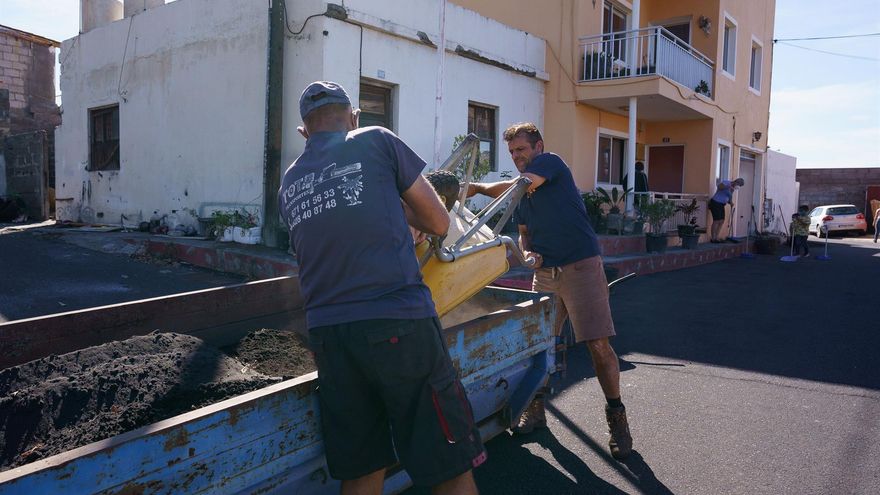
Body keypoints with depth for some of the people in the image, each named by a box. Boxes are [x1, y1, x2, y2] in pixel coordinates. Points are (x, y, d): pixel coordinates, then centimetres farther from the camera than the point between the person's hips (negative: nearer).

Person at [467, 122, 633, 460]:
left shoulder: (551, 163, -5)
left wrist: (479, 188, -7)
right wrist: (527, 252, 1)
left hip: (581, 266, -7)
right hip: (545, 272, 7)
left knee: (598, 344, -8)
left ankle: (616, 416, 8)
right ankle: (536, 410, 21)